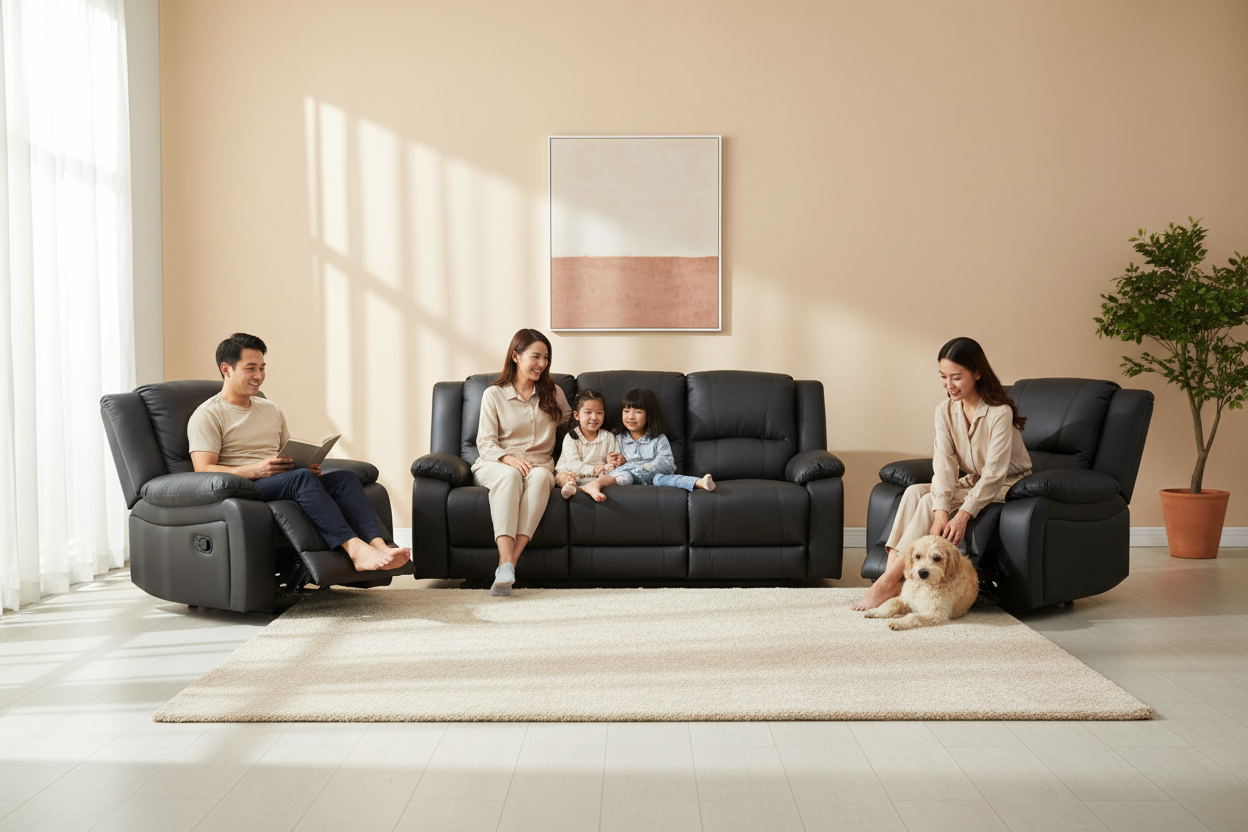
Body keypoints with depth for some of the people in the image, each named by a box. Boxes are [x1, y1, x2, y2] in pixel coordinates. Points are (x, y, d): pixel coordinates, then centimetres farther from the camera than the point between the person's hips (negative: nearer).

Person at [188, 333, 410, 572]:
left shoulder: (271, 410, 26)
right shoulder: (208, 415, 4)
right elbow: (203, 471, -8)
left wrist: (307, 465, 2)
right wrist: (255, 470, -21)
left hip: (285, 486, 6)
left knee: (346, 478, -22)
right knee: (302, 477, -36)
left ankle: (379, 544, -45)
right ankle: (355, 548, -50)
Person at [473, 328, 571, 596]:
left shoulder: (553, 393, 16)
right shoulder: (494, 394, 7)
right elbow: (485, 443, -1)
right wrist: (509, 459, -19)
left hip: (539, 465, 2)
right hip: (494, 465, -2)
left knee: (540, 476, -37)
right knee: (510, 475, -39)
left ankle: (507, 564, -48)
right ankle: (506, 561, -53)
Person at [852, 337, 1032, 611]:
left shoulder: (1000, 413, -21)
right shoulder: (945, 411, -3)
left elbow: (994, 472, -25)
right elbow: (944, 463, -14)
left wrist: (962, 515, -34)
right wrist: (941, 512, -29)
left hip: (1008, 486, -6)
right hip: (973, 483, 6)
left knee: (930, 502, -26)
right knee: (914, 492, -21)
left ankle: (889, 581, -28)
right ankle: (891, 573, -31)